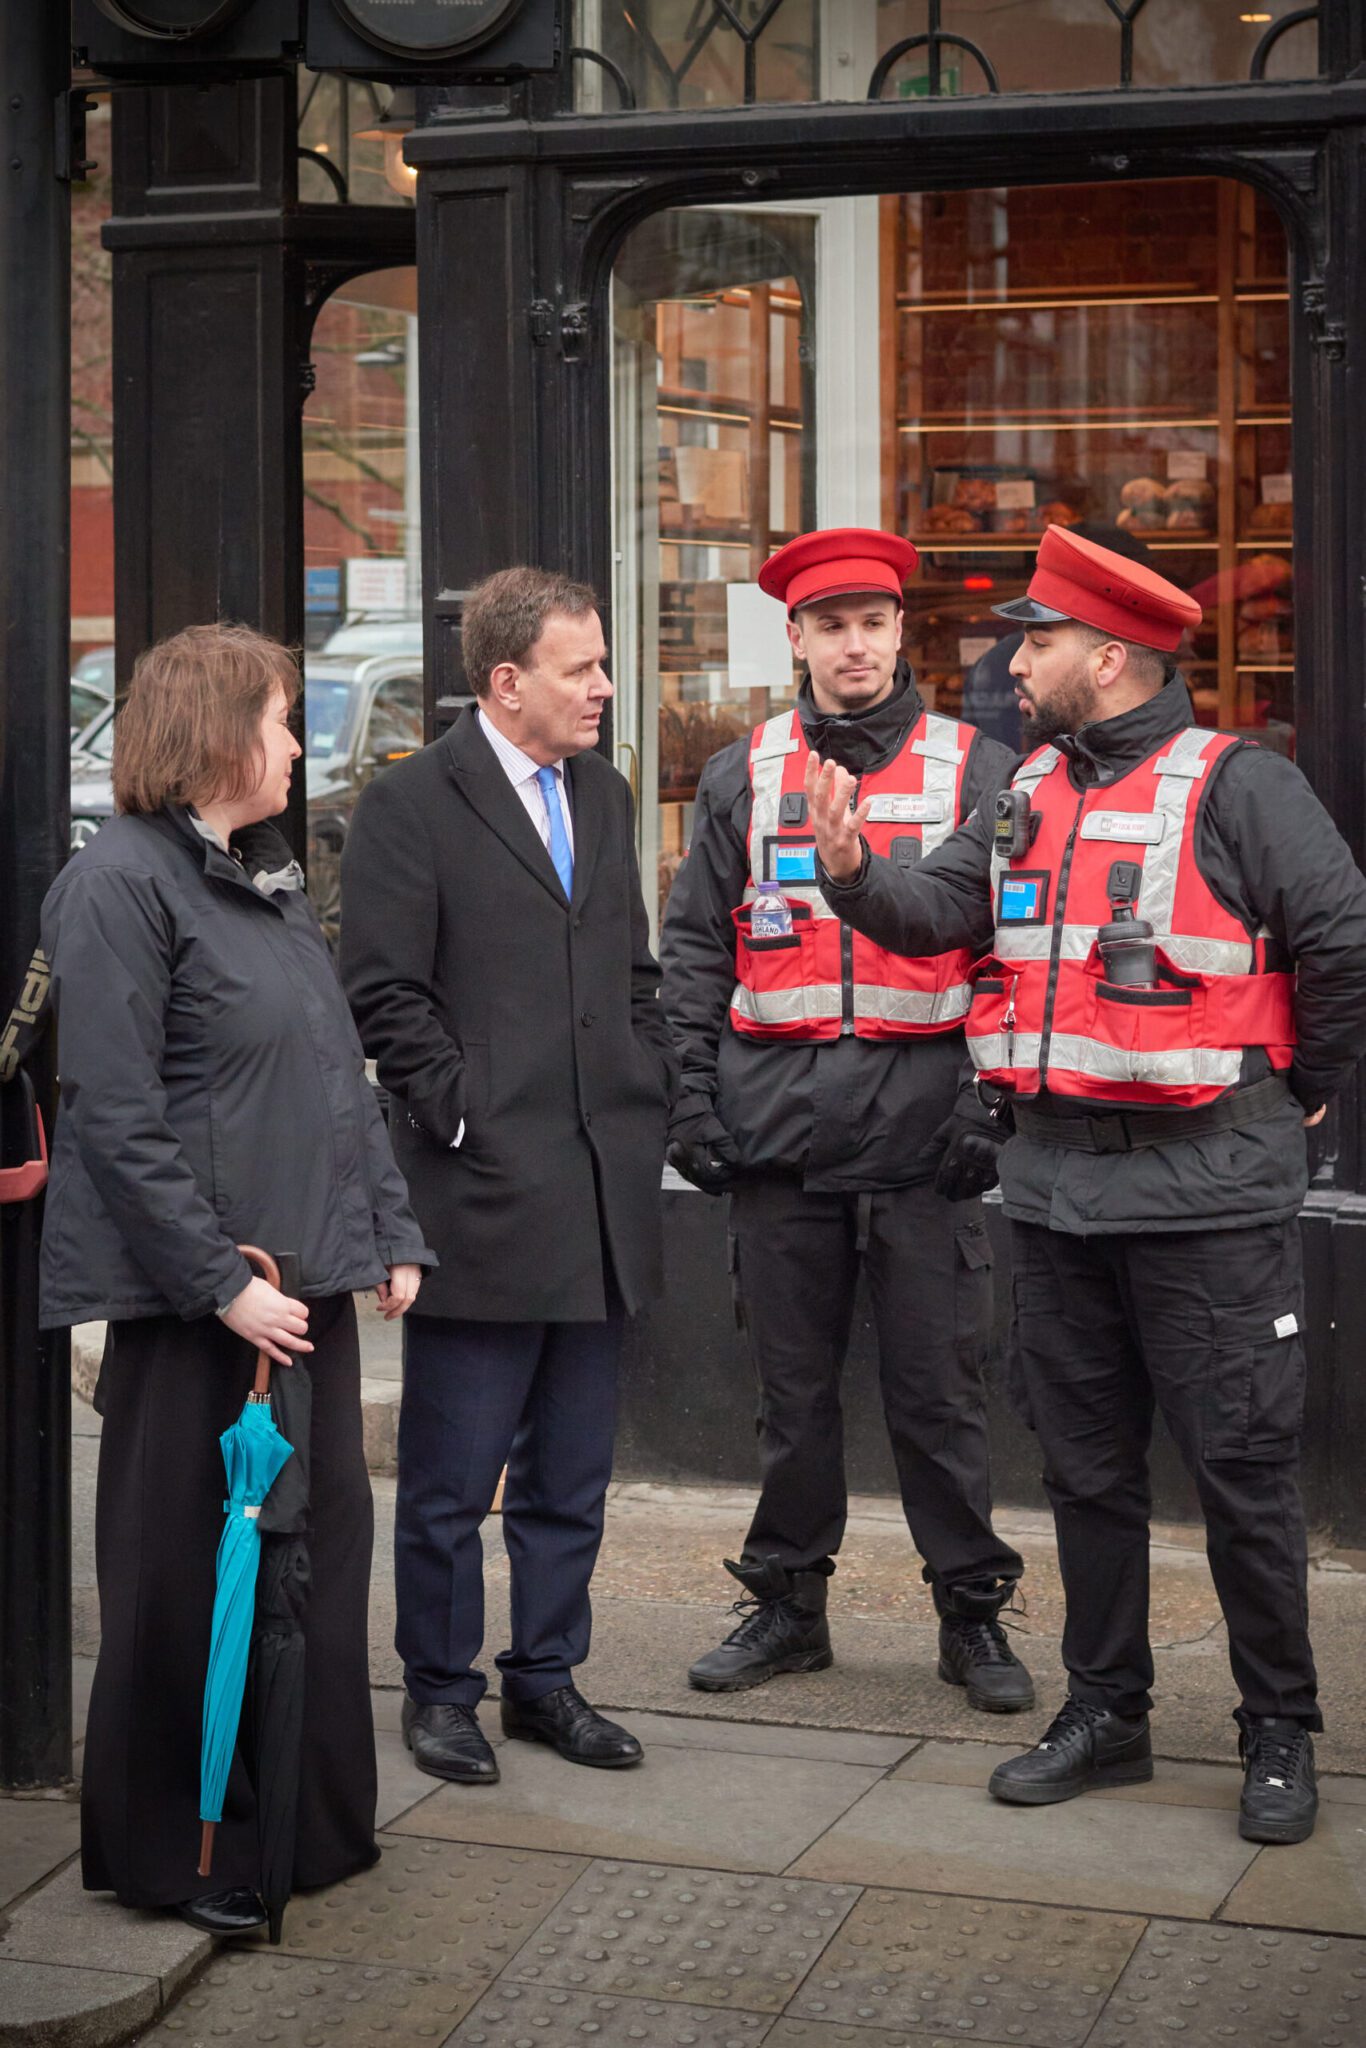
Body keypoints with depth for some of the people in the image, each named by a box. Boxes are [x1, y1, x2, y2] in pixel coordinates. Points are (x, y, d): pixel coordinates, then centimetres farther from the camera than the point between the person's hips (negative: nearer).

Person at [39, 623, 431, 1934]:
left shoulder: (273, 877, 16)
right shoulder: (119, 883, -11)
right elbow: (118, 1119, -16)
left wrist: (389, 1228, 12)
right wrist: (221, 1279, -18)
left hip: (309, 1280, 8)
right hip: (197, 1296, -8)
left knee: (324, 1544, 13)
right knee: (193, 1574, 2)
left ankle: (313, 1825, 27)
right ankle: (181, 1853, 16)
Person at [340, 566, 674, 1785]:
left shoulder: (604, 796, 15)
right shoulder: (412, 805, -6)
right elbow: (386, 994, -10)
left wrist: (647, 1107, 10)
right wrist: (463, 1121, -13)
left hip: (604, 1197, 6)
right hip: (484, 1194, -6)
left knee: (571, 1475, 14)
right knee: (453, 1478, 3)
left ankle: (547, 1675, 26)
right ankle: (440, 1690, 17)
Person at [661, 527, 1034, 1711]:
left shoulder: (978, 771, 4)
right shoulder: (742, 777, 9)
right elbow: (695, 950, 10)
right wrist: (693, 1099, 1)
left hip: (928, 1135, -2)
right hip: (779, 1128, 2)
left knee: (939, 1391, 3)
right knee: (793, 1388, 11)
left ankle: (972, 1612, 17)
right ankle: (788, 1603, 24)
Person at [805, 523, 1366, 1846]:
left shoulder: (1236, 786, -9)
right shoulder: (1030, 792, 12)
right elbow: (943, 910, 4)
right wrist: (853, 872, -14)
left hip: (1204, 1190, -6)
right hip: (1055, 1180, 7)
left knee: (1240, 1468, 1)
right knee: (1086, 1463, 14)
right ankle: (1105, 1713, 27)